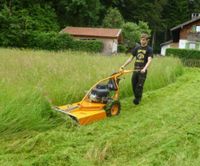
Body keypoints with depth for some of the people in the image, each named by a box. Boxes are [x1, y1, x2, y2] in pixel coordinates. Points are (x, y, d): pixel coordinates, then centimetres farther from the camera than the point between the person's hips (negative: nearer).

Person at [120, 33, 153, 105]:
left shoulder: (149, 49, -3)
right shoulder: (137, 48, 11)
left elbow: (149, 60, -16)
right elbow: (131, 58, 15)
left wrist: (144, 69, -33)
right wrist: (124, 65, 6)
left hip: (142, 71, -5)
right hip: (135, 70, 5)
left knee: (140, 85, -6)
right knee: (134, 85, 8)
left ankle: (138, 99, 5)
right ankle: (136, 97, 26)